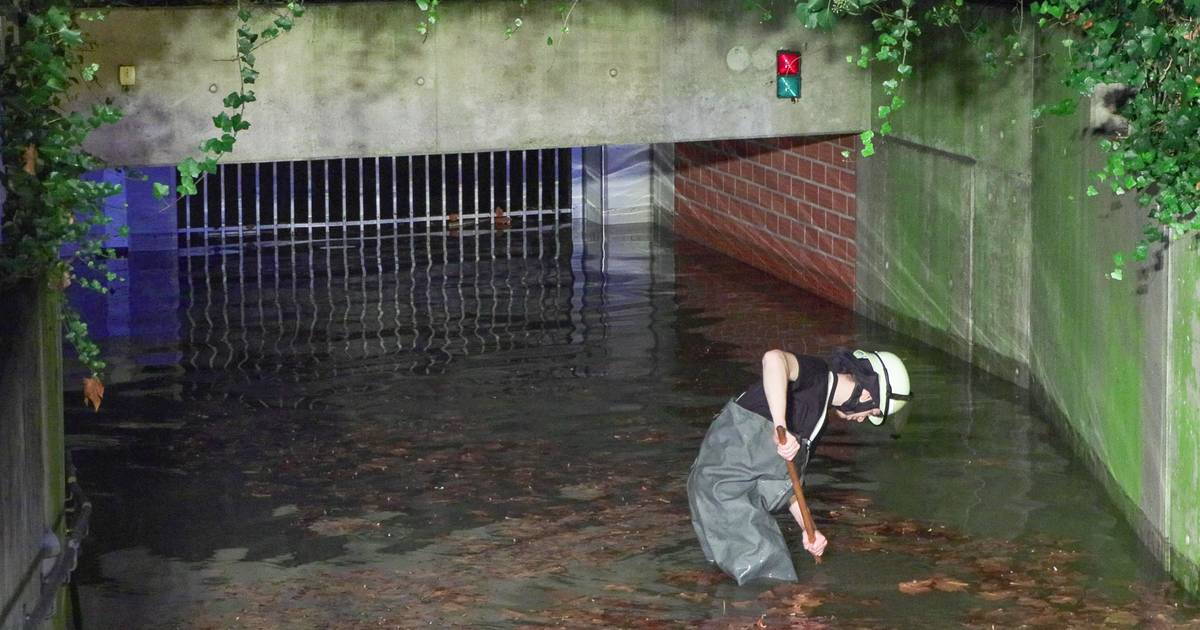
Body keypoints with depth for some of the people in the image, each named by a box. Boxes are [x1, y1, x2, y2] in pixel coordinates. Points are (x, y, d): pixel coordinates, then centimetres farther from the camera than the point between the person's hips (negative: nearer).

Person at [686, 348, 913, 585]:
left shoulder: (819, 410, 17)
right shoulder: (816, 375, -12)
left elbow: (786, 476, 20)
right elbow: (774, 358, -37)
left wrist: (807, 528, 13)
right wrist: (781, 428, -41)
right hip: (724, 485, -10)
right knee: (774, 583, -9)